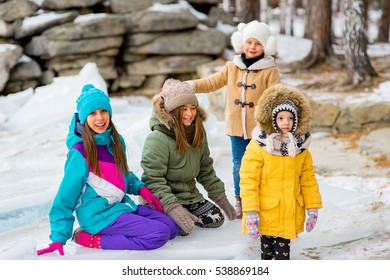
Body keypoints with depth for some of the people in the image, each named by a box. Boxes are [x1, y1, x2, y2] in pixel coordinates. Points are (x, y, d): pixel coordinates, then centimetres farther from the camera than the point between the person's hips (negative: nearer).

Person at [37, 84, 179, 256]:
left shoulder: (116, 141, 3)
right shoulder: (80, 153, -18)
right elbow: (66, 197, -13)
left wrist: (140, 188, 3)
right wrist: (59, 238, -13)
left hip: (122, 204, 8)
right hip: (99, 214, -8)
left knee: (172, 227, 2)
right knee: (159, 234, -18)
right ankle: (92, 240, -11)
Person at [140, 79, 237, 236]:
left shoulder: (198, 134, 5)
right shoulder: (157, 139, -22)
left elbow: (206, 170, 16)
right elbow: (153, 179, -25)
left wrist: (220, 197, 12)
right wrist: (172, 207, -33)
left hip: (189, 195, 7)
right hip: (160, 202, -7)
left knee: (216, 218, -4)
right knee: (183, 228, -27)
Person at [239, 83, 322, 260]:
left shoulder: (301, 148, 5)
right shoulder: (257, 147, -12)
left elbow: (308, 179, 11)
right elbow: (248, 181, -13)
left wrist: (312, 207, 8)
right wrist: (250, 212, -16)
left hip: (290, 216, 4)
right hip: (266, 215, -4)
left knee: (283, 249, 11)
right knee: (267, 248, 8)